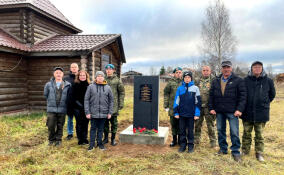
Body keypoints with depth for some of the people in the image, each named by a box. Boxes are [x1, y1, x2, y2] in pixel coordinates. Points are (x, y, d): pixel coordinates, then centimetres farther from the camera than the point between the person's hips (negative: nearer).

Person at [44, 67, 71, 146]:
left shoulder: (67, 85, -1)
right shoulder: (48, 84, 1)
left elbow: (69, 97, 9)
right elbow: (45, 95, 15)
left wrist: (64, 103, 7)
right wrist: (51, 102, 14)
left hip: (62, 109, 0)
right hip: (51, 109, 0)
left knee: (60, 126, 8)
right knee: (51, 126, 2)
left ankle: (58, 140, 24)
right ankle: (51, 140, 23)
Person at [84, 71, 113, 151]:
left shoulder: (108, 88, 4)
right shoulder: (91, 87, -1)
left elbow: (111, 100, 7)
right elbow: (86, 100, -1)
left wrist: (110, 112, 1)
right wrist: (87, 112, -6)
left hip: (103, 113, 1)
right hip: (93, 113, -1)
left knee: (101, 129, 11)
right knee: (93, 128, 6)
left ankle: (100, 143, 24)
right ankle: (91, 144, 17)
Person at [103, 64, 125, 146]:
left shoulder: (117, 80, -1)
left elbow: (122, 92, -1)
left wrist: (121, 103, -6)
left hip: (114, 105, -3)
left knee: (114, 122, 6)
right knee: (105, 122, 11)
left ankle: (113, 138, 18)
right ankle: (106, 138, 25)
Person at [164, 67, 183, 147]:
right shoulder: (170, 82, 2)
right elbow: (166, 94, 3)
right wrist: (166, 106, -2)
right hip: (172, 108, 0)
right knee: (173, 124, 10)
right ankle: (174, 140, 25)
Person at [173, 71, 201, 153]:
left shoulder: (195, 88, 1)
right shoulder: (180, 88, 4)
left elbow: (198, 102, 0)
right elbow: (176, 101, 6)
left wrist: (197, 114, -5)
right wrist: (176, 112, 2)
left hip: (191, 114, -1)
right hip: (182, 113, 2)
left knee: (190, 130, 8)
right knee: (182, 130, 10)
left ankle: (191, 145, 22)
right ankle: (183, 145, 23)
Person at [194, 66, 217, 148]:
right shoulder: (197, 81, 10)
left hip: (209, 106, -3)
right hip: (198, 106, 4)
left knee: (210, 125, 3)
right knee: (197, 123, 11)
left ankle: (213, 141, 16)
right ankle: (196, 139, 25)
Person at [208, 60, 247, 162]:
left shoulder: (238, 81, -1)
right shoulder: (216, 81, 10)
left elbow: (243, 96, -6)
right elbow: (211, 95, 12)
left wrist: (239, 109, -14)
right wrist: (211, 108, 4)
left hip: (232, 111, -4)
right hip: (219, 111, 4)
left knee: (234, 132, -1)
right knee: (220, 130, 12)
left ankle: (235, 152, 12)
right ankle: (223, 149, 26)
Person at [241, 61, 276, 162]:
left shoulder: (268, 81, -1)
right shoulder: (246, 80, -2)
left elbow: (272, 95, 14)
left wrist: (265, 103, 12)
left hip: (261, 113, 0)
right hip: (247, 112, 0)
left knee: (259, 134, 8)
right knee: (246, 133, 12)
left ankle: (259, 153, 20)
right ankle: (245, 150, 25)